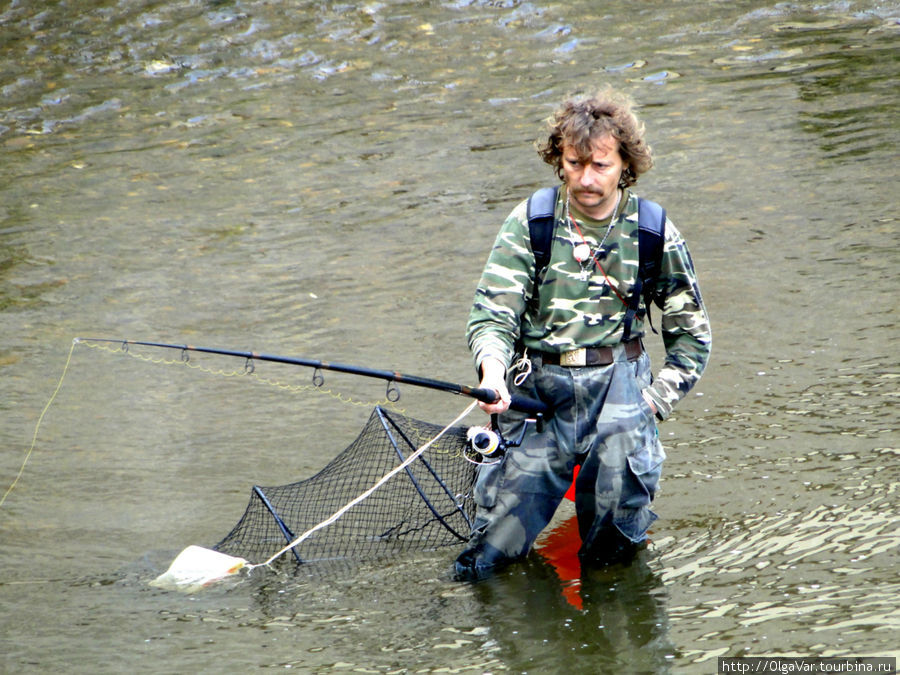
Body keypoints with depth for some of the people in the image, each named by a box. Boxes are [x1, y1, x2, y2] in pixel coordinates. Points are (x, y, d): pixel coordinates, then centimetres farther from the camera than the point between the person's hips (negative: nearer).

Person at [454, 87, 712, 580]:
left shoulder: (654, 235, 1)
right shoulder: (529, 223, -2)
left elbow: (691, 336, 11)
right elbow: (492, 313, -9)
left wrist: (654, 401, -1)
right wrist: (493, 370, -30)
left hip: (616, 379, 0)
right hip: (535, 390, 0)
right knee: (495, 549, -4)